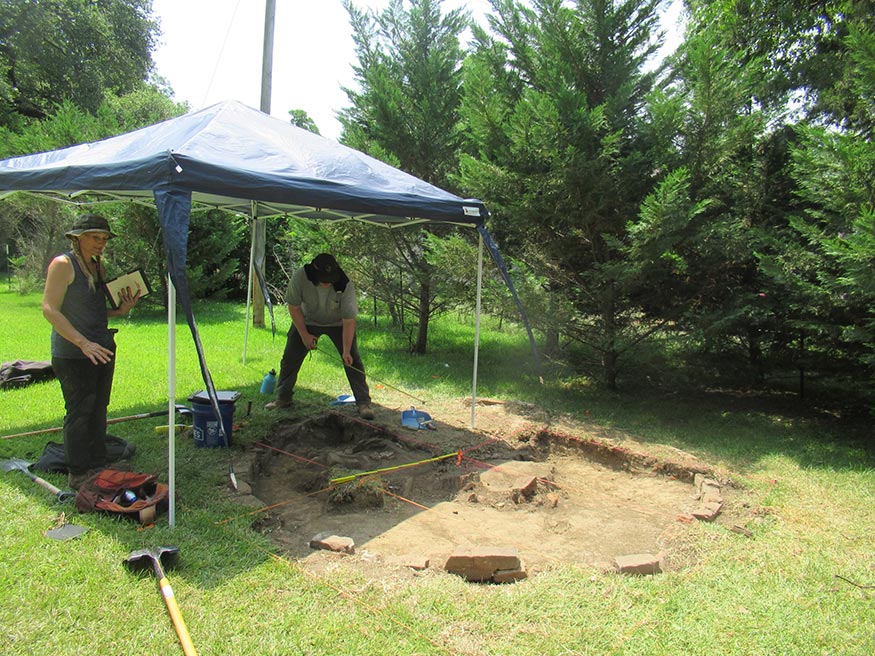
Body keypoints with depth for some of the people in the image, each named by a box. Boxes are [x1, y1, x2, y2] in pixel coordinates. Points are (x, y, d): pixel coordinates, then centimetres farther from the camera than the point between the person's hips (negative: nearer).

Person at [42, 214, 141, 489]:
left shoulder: (98, 267, 14)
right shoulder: (63, 265, -9)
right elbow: (49, 310, -16)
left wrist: (121, 310, 1)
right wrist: (83, 343, -24)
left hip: (102, 350, 8)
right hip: (72, 355, -8)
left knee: (98, 411, 13)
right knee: (79, 413, -2)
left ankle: (97, 468, 24)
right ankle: (78, 474, 9)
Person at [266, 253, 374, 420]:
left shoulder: (346, 286, -35)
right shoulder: (300, 277, -31)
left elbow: (349, 322, -28)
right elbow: (294, 308, -16)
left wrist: (346, 351, -31)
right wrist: (305, 335, -16)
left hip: (338, 323, -2)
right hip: (307, 321, 2)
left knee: (352, 360, -12)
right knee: (290, 358, 4)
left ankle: (364, 403, -5)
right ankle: (283, 399, 22)